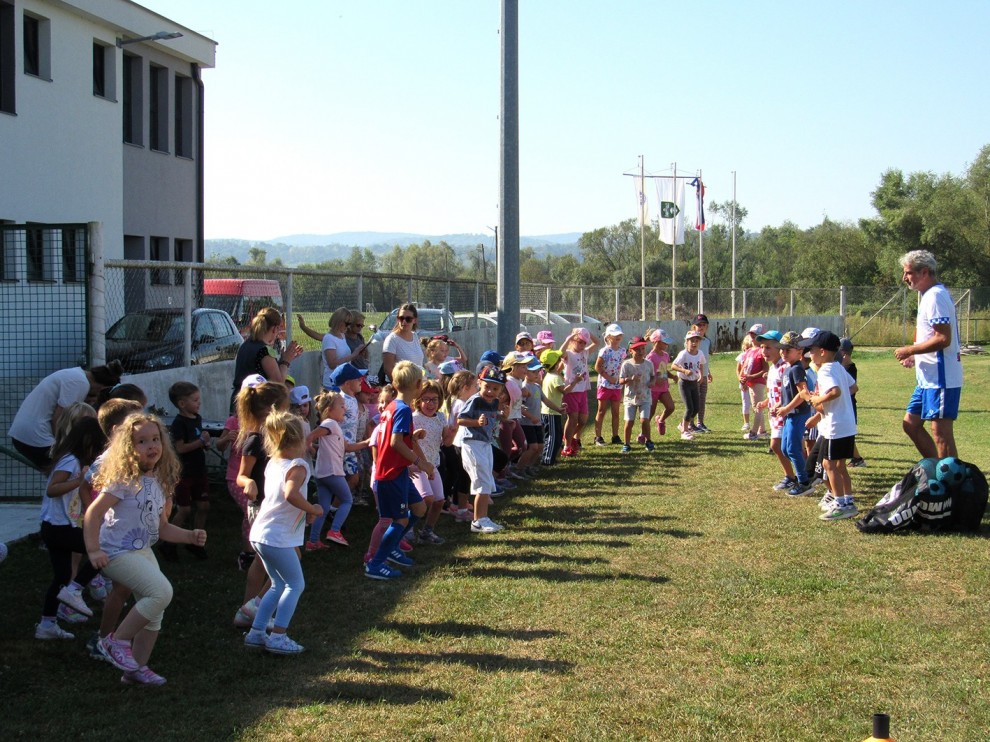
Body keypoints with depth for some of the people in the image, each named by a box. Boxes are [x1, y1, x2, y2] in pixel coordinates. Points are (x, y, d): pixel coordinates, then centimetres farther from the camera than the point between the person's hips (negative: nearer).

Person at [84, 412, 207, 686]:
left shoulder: (158, 483, 9)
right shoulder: (125, 480, -15)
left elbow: (162, 528, 17)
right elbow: (93, 513, -19)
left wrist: (191, 536, 4)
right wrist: (93, 550, -26)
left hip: (143, 551, 9)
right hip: (118, 551, -9)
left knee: (154, 611, 10)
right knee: (161, 592, -22)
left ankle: (136, 668, 22)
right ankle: (117, 641, -8)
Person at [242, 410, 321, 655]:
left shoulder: (272, 464, 11)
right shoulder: (298, 466, -15)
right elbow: (291, 495, -34)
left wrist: (305, 513, 12)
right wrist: (313, 510, -20)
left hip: (260, 533, 8)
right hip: (278, 537, -8)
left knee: (280, 585, 20)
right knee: (296, 584, 4)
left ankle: (256, 632, 19)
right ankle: (278, 637, 0)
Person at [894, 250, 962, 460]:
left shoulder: (936, 296, -16)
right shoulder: (929, 295, 17)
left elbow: (943, 339, -24)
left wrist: (910, 350, -14)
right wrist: (915, 356, 13)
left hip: (941, 377, -11)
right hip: (929, 377, 11)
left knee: (941, 432, -6)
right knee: (911, 423, 14)